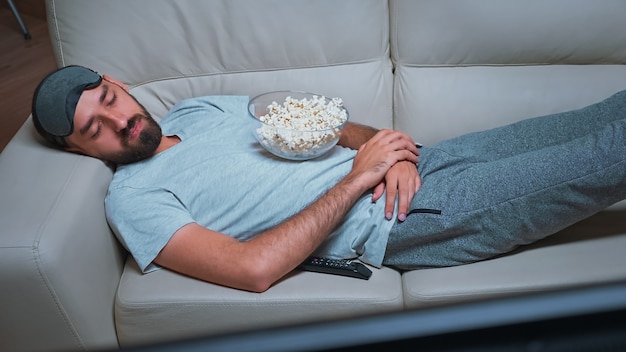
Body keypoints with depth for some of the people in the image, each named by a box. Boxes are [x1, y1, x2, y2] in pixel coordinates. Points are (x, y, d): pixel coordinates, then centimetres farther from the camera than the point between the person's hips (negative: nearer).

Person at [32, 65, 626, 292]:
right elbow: (253, 269, -20)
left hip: (409, 167, 7)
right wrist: (356, 179, -17)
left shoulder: (196, 108, 15)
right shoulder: (132, 199, -5)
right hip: (390, 227, -7)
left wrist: (390, 146, -5)